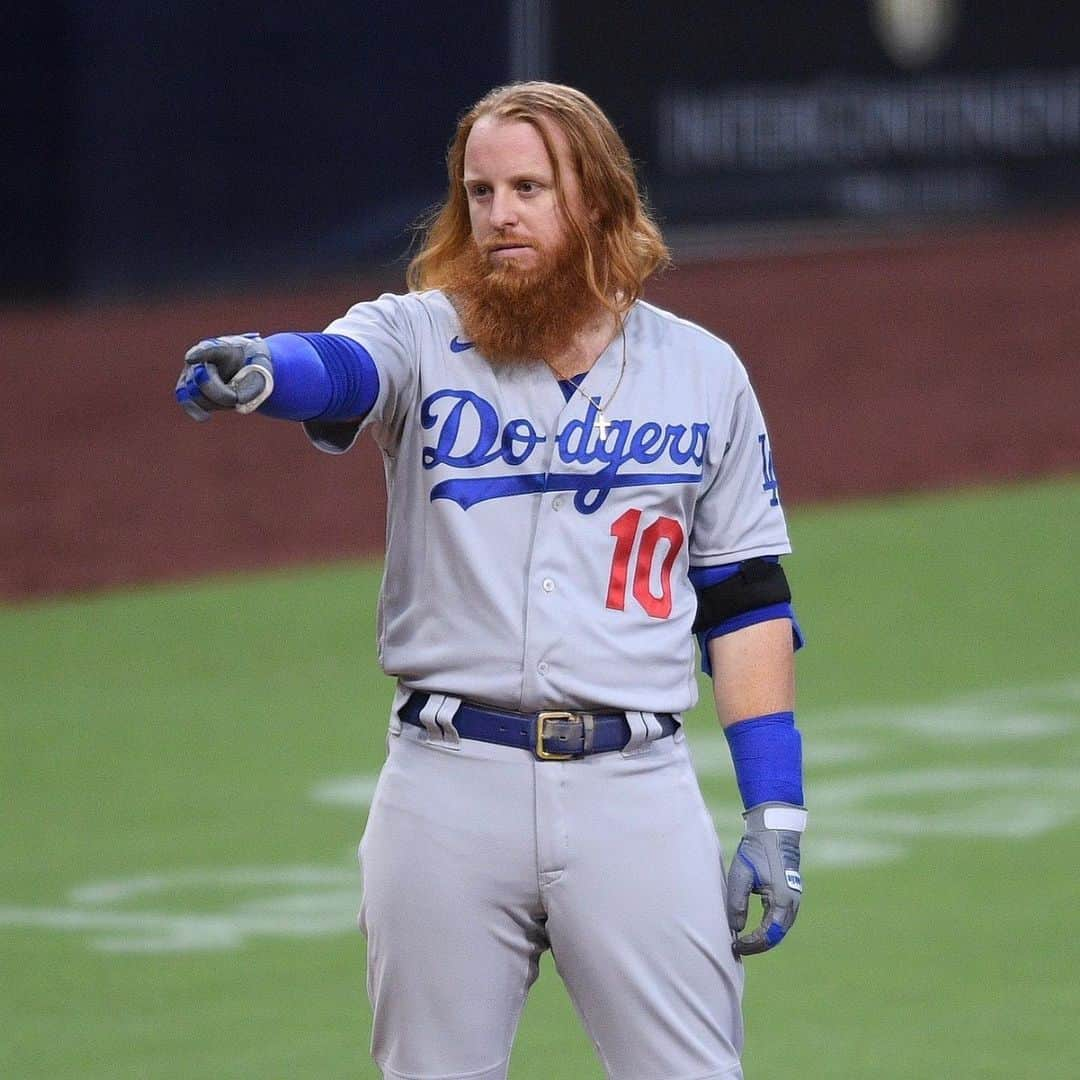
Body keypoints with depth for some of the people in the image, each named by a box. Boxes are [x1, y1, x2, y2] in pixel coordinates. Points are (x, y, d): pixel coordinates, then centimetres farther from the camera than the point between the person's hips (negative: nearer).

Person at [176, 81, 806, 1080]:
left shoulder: (702, 373, 9)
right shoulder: (421, 339, 4)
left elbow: (745, 601, 11)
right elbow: (338, 368, -20)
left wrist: (775, 818, 4)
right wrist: (258, 370, -45)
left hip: (635, 787, 0)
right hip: (449, 786, 0)